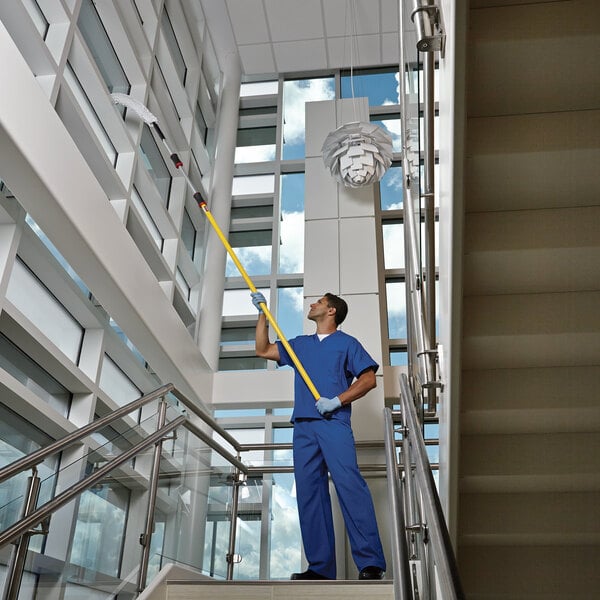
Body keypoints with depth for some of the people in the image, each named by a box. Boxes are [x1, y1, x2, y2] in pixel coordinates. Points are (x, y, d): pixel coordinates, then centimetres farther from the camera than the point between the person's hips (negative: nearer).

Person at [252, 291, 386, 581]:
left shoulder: (347, 343, 11)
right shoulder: (300, 344, 26)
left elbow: (368, 379, 2)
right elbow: (263, 350, 26)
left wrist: (337, 400, -10)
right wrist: (262, 313, 20)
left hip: (334, 422, -5)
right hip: (303, 426, 5)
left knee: (349, 485, -18)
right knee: (309, 492, 0)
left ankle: (371, 563, -18)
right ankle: (320, 567, 3)